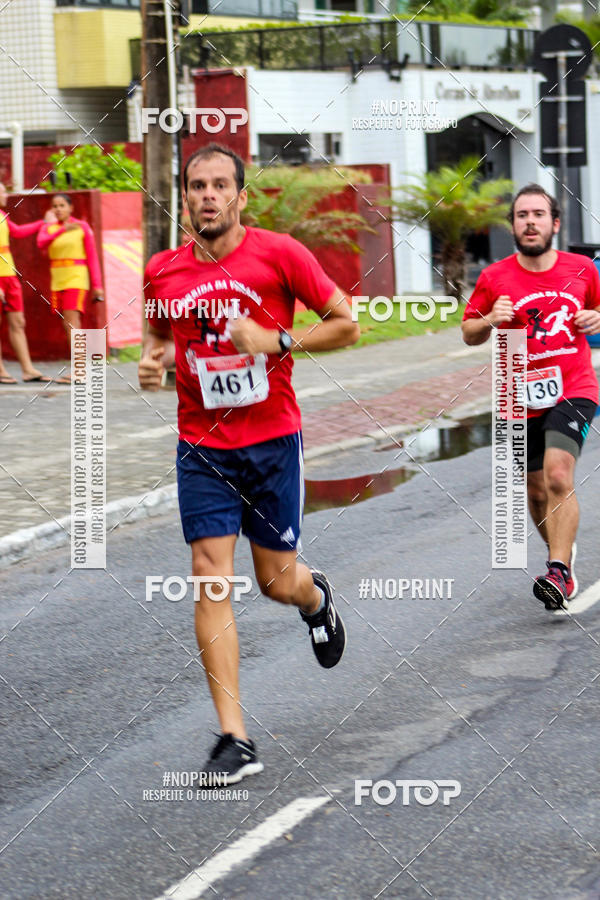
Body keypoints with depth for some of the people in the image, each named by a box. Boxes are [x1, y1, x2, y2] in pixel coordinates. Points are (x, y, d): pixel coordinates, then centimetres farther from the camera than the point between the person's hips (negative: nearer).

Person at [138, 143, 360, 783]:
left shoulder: (279, 254, -8)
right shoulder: (163, 270, 2)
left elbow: (347, 325, -3)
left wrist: (276, 341, -16)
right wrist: (153, 359, -1)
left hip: (272, 440, -2)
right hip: (202, 448, 2)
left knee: (277, 583, 6)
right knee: (210, 577, -9)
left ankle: (316, 597, 47)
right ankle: (234, 740, -8)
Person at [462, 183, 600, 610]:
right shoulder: (494, 278, -1)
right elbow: (469, 332, 9)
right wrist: (489, 321, -12)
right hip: (521, 397, 2)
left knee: (559, 476, -22)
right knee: (537, 491, 12)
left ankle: (559, 573, -24)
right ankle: (565, 554, 38)